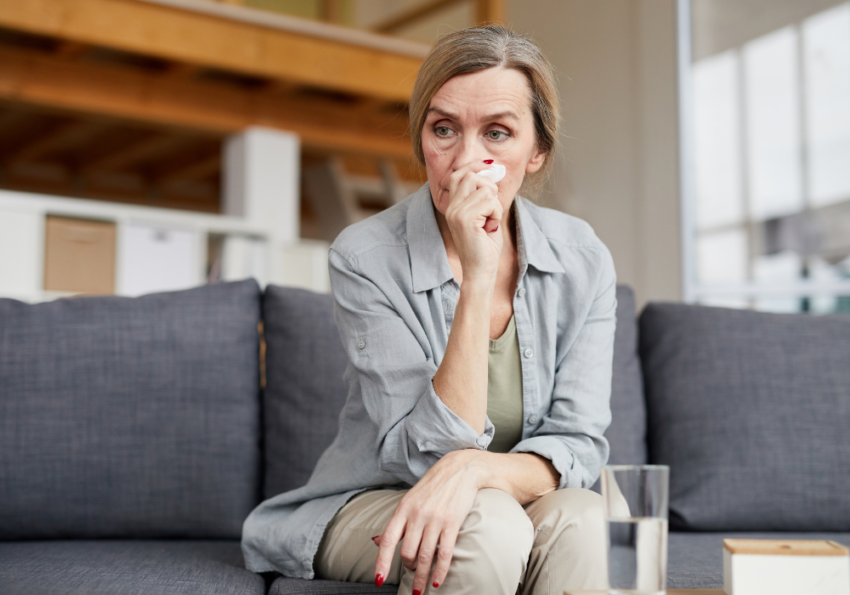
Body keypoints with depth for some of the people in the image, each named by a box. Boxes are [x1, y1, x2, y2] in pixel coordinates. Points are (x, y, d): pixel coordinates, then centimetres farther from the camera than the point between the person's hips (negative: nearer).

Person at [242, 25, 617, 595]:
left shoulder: (583, 260, -7)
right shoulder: (365, 256, -17)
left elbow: (577, 444, -10)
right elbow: (427, 455, -23)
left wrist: (476, 470, -32)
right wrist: (478, 275, -31)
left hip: (519, 504, 3)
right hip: (369, 508, -2)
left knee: (576, 517, -31)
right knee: (489, 526, -34)